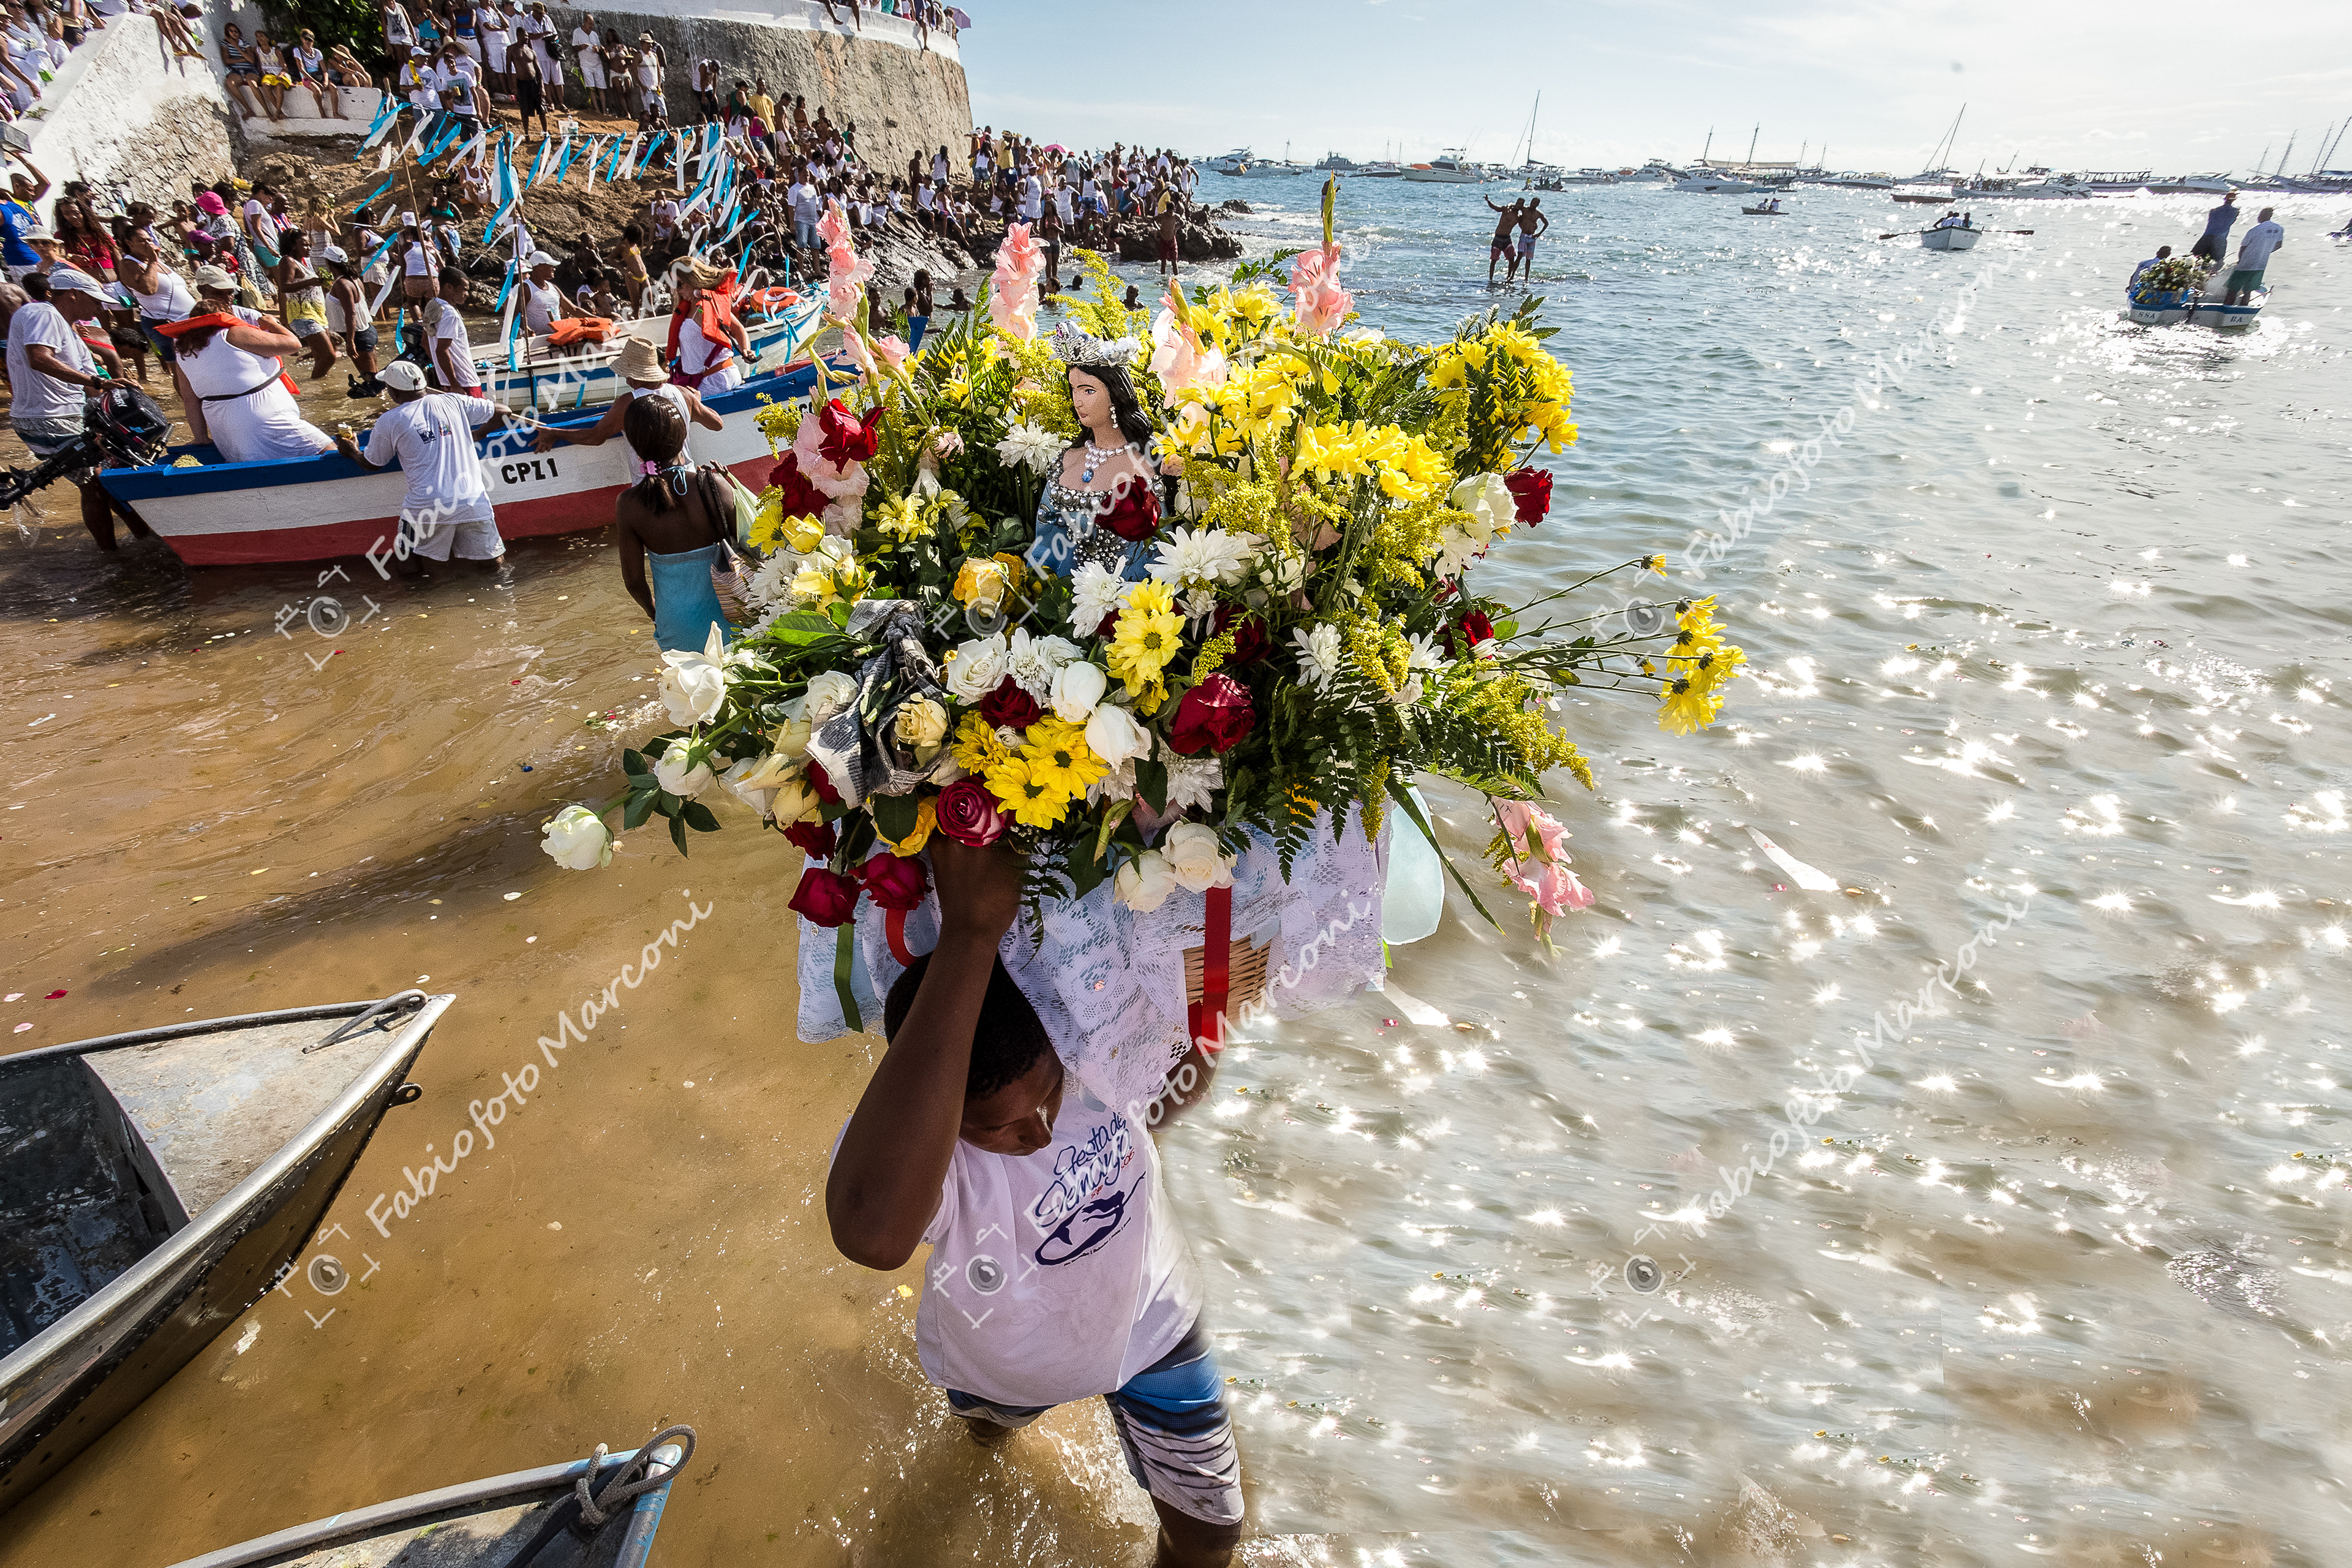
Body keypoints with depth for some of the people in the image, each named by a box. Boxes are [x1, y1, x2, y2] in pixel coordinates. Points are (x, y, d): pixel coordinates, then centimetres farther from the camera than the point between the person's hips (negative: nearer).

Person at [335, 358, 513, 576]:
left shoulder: (388, 422, 4)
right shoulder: (454, 401, 7)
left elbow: (372, 463, 18)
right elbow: (503, 413, 15)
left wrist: (352, 451, 40)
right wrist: (474, 435, 29)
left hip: (426, 506, -1)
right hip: (472, 500, 2)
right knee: (493, 557, 11)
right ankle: (501, 568, -11)